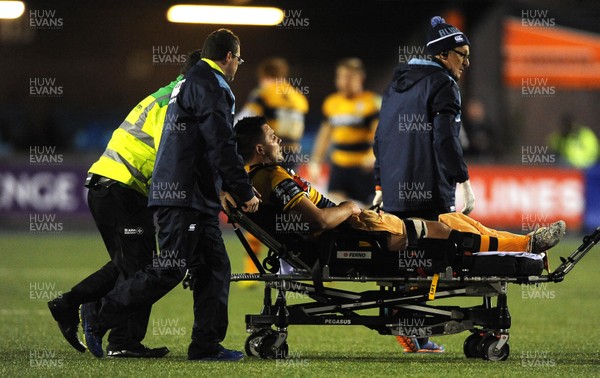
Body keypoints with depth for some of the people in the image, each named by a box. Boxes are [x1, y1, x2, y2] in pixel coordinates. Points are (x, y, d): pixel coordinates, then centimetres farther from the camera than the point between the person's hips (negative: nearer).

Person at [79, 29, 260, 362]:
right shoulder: (209, 85, -10)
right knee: (170, 270, -11)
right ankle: (99, 317, -5)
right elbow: (221, 145, -16)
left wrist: (220, 187, 29)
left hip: (196, 198, 11)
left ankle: (206, 346, 5)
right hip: (182, 197, -11)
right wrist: (244, 192, -10)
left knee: (214, 268, 7)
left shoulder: (190, 83, 23)